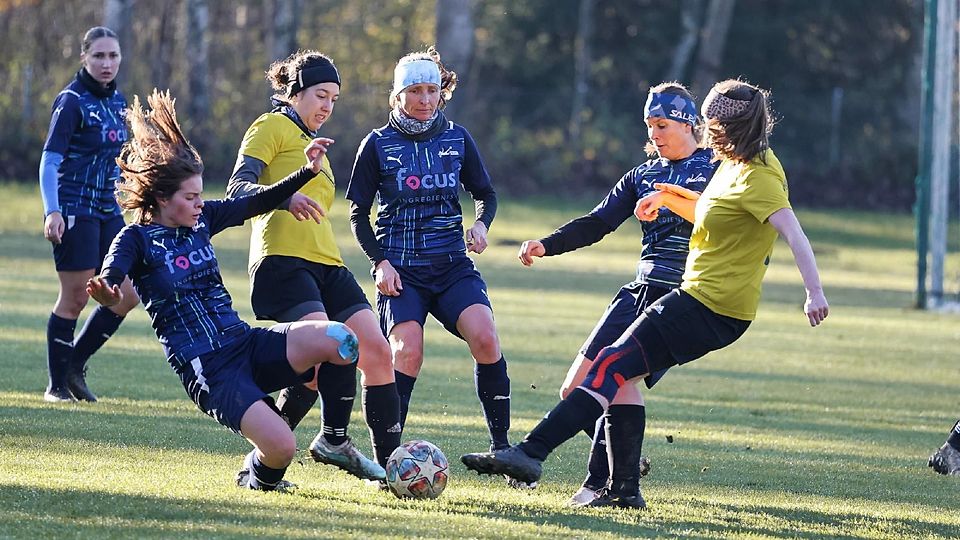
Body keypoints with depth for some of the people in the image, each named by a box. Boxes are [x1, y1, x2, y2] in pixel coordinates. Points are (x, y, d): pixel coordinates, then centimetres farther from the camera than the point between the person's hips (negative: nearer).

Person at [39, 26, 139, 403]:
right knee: (74, 298, -5)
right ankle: (57, 385, 6)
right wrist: (52, 211, -24)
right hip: (74, 211, -7)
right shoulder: (72, 101, -9)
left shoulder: (117, 102, 12)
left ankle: (74, 365, 15)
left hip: (107, 211, 7)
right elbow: (49, 161, -14)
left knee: (127, 295, 3)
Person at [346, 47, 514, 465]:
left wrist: (481, 224, -3)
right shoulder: (378, 144, 3)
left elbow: (486, 194, 19)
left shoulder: (457, 139, 9)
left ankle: (501, 445, -11)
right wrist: (380, 262, -7)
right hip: (400, 269, -2)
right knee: (407, 352, -24)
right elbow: (358, 215, 7)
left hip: (452, 265, 2)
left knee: (485, 338, -22)